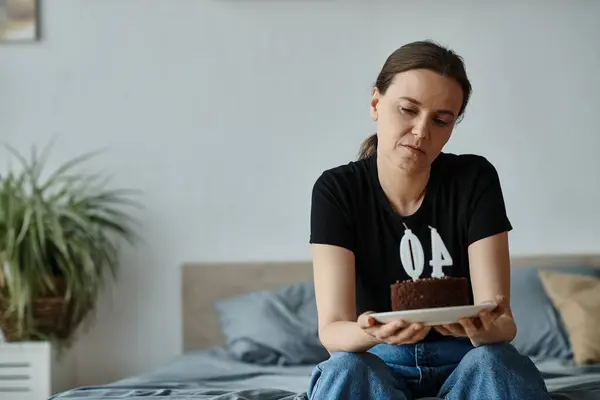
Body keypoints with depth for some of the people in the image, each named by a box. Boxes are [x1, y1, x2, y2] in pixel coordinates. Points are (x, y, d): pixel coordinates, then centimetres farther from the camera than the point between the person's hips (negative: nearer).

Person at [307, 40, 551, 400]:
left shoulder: (475, 180, -11)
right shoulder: (337, 190, -11)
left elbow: (502, 320, -18)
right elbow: (332, 328, -20)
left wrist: (484, 328, -43)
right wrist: (368, 332, -45)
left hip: (465, 359, 0)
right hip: (378, 360, 0)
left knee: (494, 362, -33)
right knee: (345, 369, -33)